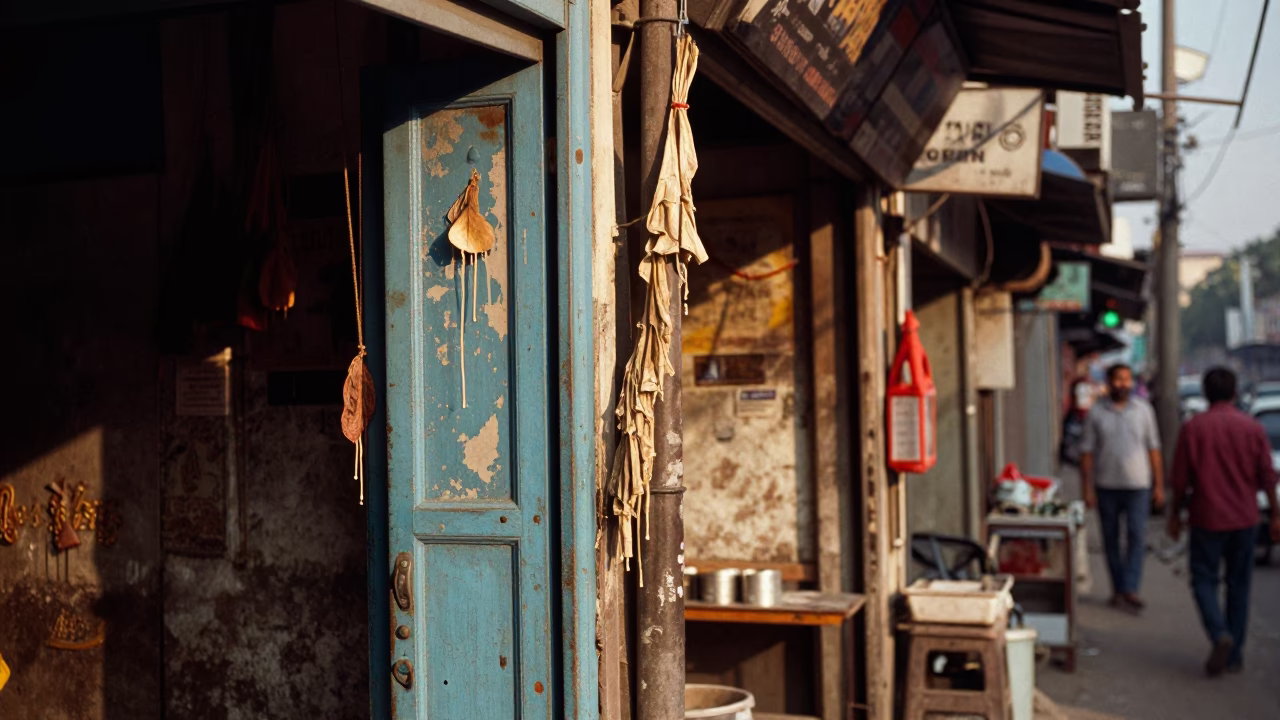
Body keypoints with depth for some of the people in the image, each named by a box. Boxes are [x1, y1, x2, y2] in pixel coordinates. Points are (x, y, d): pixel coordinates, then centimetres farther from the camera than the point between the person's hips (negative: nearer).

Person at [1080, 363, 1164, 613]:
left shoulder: (1143, 410, 5)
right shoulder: (1096, 412, 1)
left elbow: (1153, 449, 8)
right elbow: (1086, 452, 1)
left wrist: (1159, 485, 4)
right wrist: (1087, 488, -4)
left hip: (1138, 484, 0)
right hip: (1106, 486, 0)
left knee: (1137, 536, -11)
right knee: (1111, 539, 8)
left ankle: (1129, 589, -12)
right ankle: (1117, 589, 19)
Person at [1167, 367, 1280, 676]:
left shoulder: (1193, 428, -6)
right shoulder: (1252, 428, -2)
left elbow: (1180, 479, -4)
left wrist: (1175, 514, 8)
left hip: (1207, 519, -2)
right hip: (1245, 519, 2)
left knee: (1204, 581, 6)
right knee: (1239, 584, 11)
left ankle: (1220, 635, -19)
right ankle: (1235, 654, 14)